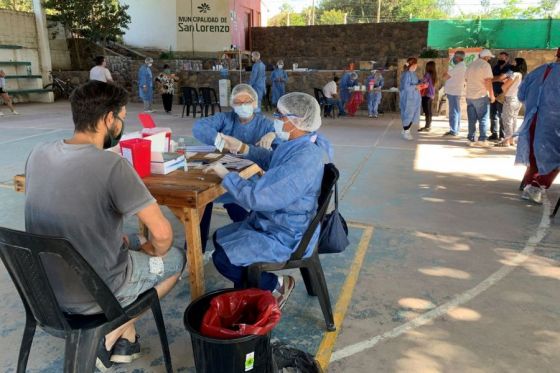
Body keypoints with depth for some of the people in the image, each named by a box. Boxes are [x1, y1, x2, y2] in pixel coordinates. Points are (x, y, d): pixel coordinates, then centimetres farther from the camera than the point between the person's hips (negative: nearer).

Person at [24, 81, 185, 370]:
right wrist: (152, 251, 0)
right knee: (174, 258, 16)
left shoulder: (38, 154, -4)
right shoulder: (112, 165, -25)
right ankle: (108, 338, 12)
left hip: (45, 287, 7)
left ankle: (125, 341, 24)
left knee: (127, 243, 29)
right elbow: (162, 233, -23)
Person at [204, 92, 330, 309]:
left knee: (222, 259, -12)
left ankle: (275, 286, 6)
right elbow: (271, 160, 24)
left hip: (285, 238, -10)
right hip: (273, 223, 10)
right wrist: (243, 148, 13)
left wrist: (226, 174, -20)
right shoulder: (297, 146, 0)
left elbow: (256, 196, -33)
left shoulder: (302, 161, -32)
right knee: (220, 238, 16)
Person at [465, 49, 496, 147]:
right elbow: (488, 81, -13)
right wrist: (491, 94, -8)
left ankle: (471, 139, 10)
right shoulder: (485, 65, -8)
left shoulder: (471, 65, 13)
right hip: (481, 96, -6)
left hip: (469, 96, 6)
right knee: (483, 119, 1)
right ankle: (482, 140, 0)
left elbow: (466, 79, 19)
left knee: (472, 119, 9)